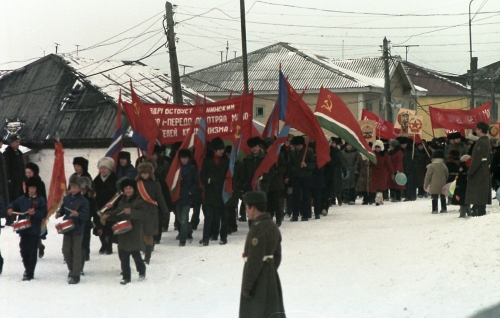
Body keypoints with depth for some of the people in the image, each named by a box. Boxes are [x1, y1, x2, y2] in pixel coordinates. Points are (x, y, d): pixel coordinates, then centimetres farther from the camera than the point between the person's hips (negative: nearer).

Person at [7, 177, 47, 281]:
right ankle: (27, 269, 31)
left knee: (32, 252, -2)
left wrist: (35, 213, -24)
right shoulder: (23, 198, 8)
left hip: (35, 230, -4)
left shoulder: (41, 200, -3)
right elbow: (14, 204, 10)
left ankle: (30, 273, 1)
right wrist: (10, 208, -11)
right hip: (24, 229, 4)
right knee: (24, 250, 11)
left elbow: (44, 213, -9)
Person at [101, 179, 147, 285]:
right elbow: (118, 213, 22)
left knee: (135, 253, -1)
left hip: (135, 231, -6)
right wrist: (108, 215, 7)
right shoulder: (122, 200, 13)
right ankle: (126, 276, 11)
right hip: (123, 231, 6)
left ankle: (142, 271, 25)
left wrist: (131, 212, -29)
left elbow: (145, 214, -20)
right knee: (123, 254, 4)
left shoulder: (139, 200, -9)